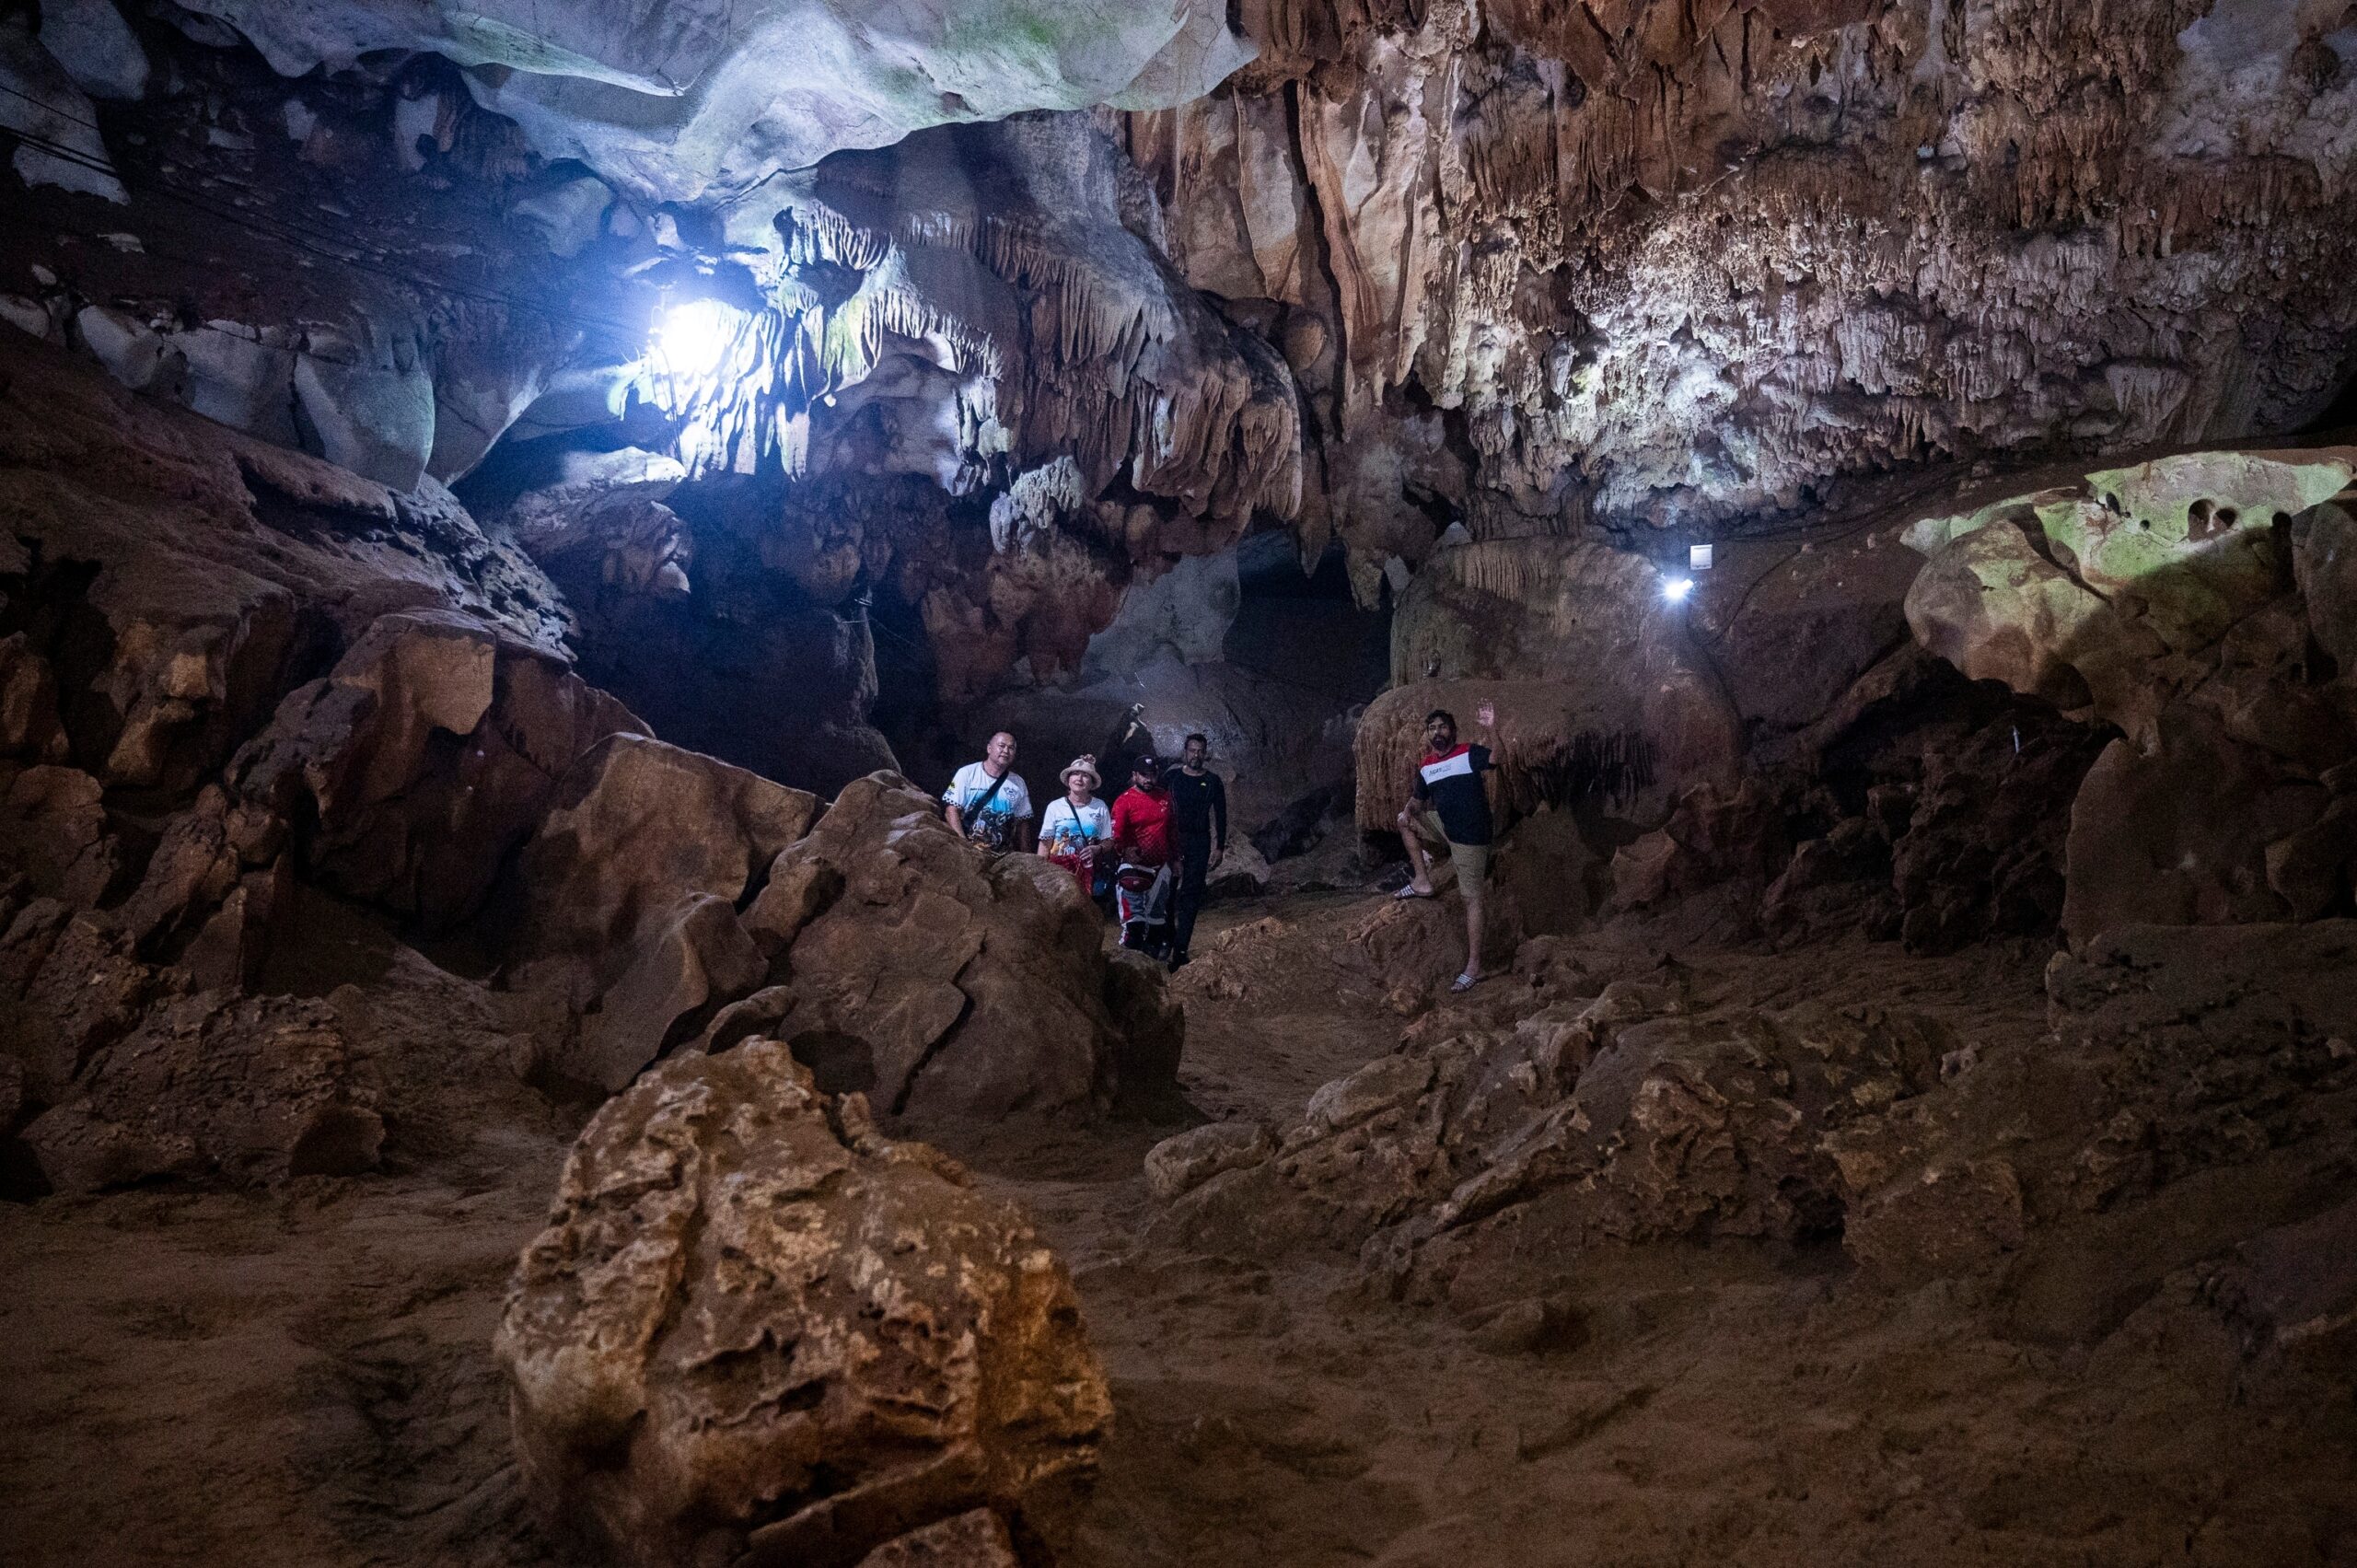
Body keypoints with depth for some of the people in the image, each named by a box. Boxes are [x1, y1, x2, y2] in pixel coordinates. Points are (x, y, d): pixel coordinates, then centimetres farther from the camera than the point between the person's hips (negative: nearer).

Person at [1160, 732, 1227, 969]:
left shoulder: (1212, 781, 6)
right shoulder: (1171, 778, 6)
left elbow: (1220, 816, 7)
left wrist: (1220, 847, 1)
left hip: (1199, 843, 0)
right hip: (1171, 840, 0)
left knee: (1191, 895, -4)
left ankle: (1180, 948, -4)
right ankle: (1166, 940, 5)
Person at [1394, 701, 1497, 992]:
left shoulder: (1469, 754, -14)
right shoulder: (1426, 767, 5)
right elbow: (1418, 800, 18)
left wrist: (1493, 729, -48)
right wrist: (1409, 810, -5)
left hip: (1471, 836, -7)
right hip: (1445, 826, 7)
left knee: (1471, 899, -4)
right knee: (1405, 821, 20)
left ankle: (1474, 967, -1)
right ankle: (1422, 881, 17)